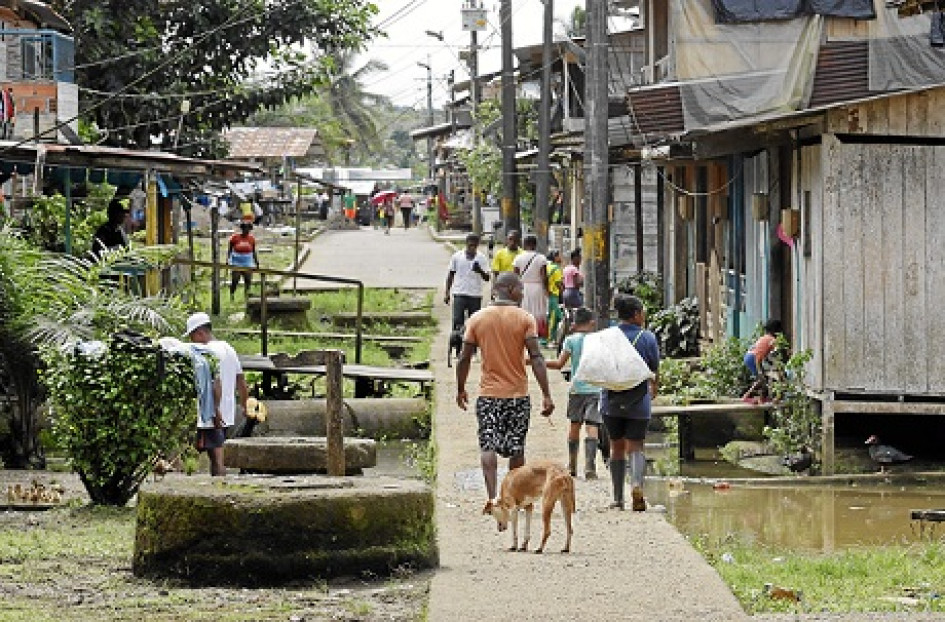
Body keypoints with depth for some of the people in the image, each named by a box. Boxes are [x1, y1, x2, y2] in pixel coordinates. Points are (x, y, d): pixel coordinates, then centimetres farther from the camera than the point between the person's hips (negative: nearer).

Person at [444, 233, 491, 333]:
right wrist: (447, 293, 6)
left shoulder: (482, 258, 2)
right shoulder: (457, 256, 4)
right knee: (457, 321, -7)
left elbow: (487, 278, -5)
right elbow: (450, 275, 11)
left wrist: (480, 271, -27)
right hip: (459, 294, -1)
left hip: (475, 295, 1)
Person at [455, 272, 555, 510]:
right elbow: (536, 358, -11)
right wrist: (546, 395, -11)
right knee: (516, 449, 12)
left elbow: (464, 359, 2)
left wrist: (460, 390, 16)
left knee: (488, 446, -2)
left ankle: (492, 497, -19)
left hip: (488, 394, 0)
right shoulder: (525, 319, -5)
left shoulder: (477, 319, 1)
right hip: (518, 393, 0)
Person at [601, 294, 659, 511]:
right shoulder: (647, 338, -4)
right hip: (639, 402, -2)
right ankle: (637, 484, -25)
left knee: (617, 448, 12)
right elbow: (655, 371, 5)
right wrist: (653, 388, 23)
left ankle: (618, 498, 14)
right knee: (635, 447, 2)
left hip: (612, 401, 2)